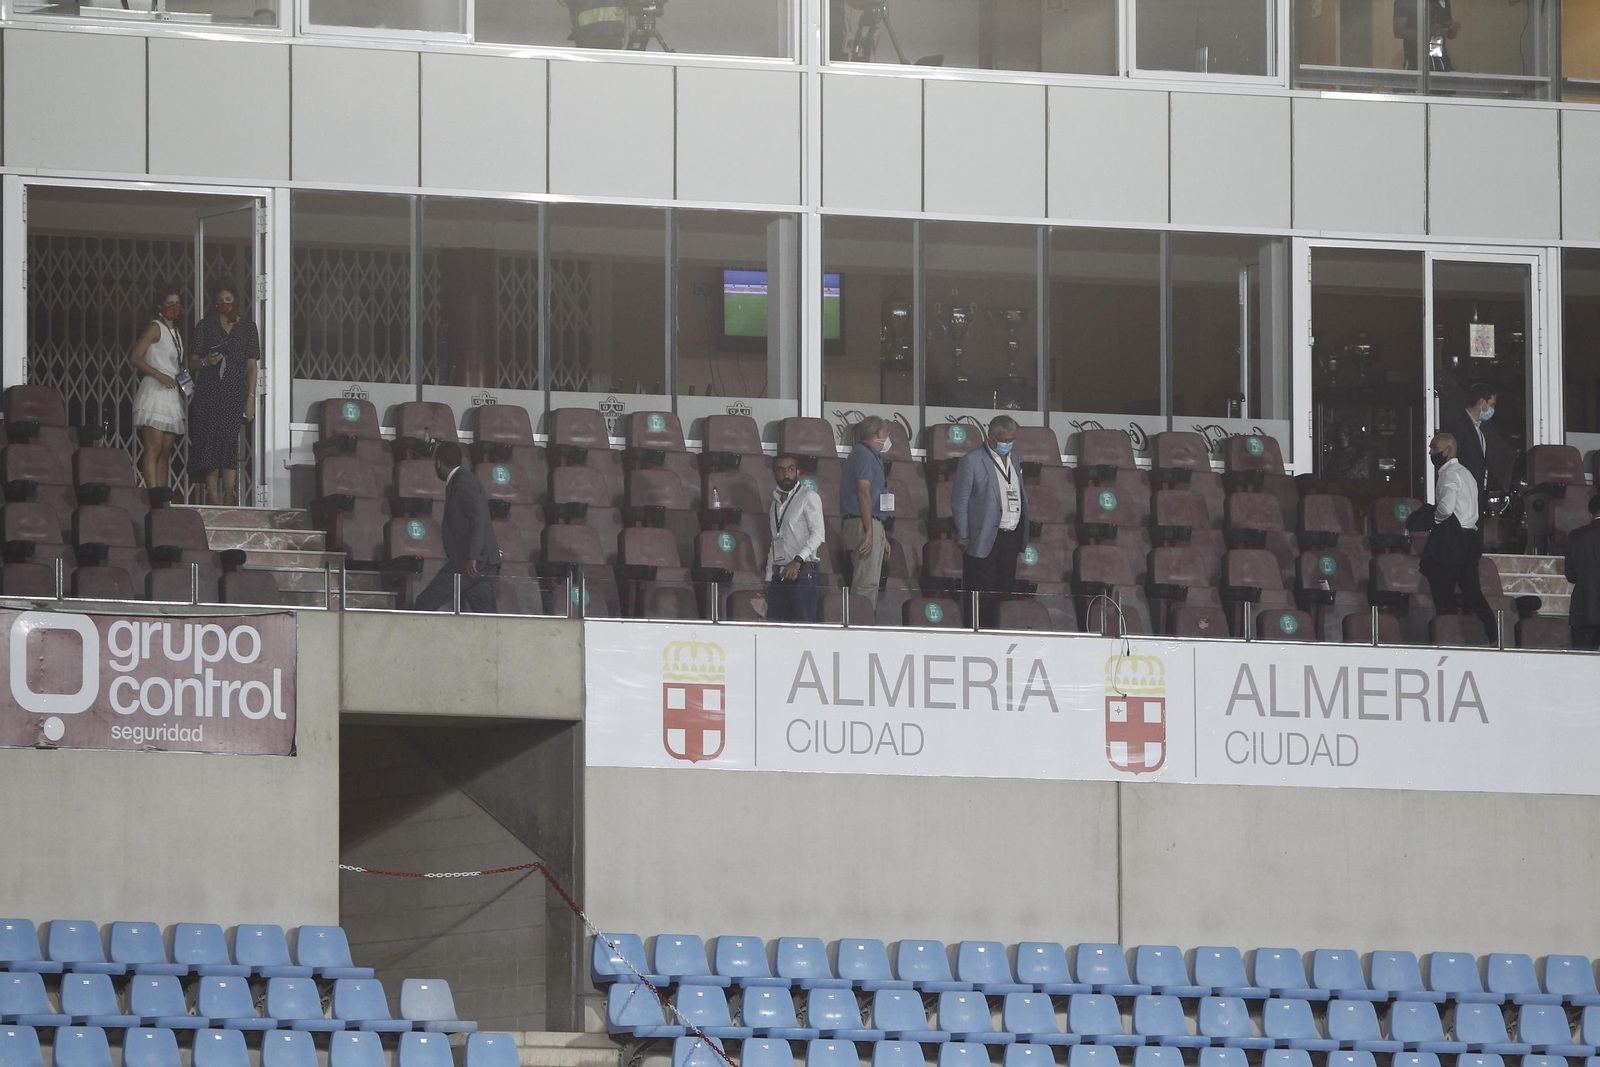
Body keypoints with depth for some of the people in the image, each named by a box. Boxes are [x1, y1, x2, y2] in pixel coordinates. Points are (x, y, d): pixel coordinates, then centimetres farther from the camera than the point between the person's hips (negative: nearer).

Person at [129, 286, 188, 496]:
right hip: (154, 393, -8)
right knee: (153, 449, -13)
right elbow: (135, 357, -11)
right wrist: (159, 375, -17)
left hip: (173, 396, 8)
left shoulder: (175, 333, 21)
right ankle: (154, 494, -18)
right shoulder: (155, 328, -2)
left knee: (166, 452, 6)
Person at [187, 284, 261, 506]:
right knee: (211, 441, -7)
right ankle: (212, 494, -8)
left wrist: (251, 398, 0)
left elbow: (252, 365, 9)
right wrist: (205, 362, -13)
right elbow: (192, 363, 11)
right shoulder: (206, 326, 12)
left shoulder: (247, 327, 13)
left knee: (230, 440, -13)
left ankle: (229, 496, -19)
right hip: (208, 393, 1)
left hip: (235, 393, -1)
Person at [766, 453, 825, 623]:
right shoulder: (777, 500, 21)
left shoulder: (808, 497, -1)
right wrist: (769, 578, 17)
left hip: (802, 573, -7)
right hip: (779, 576, 7)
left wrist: (798, 560, -24)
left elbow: (818, 534, -12)